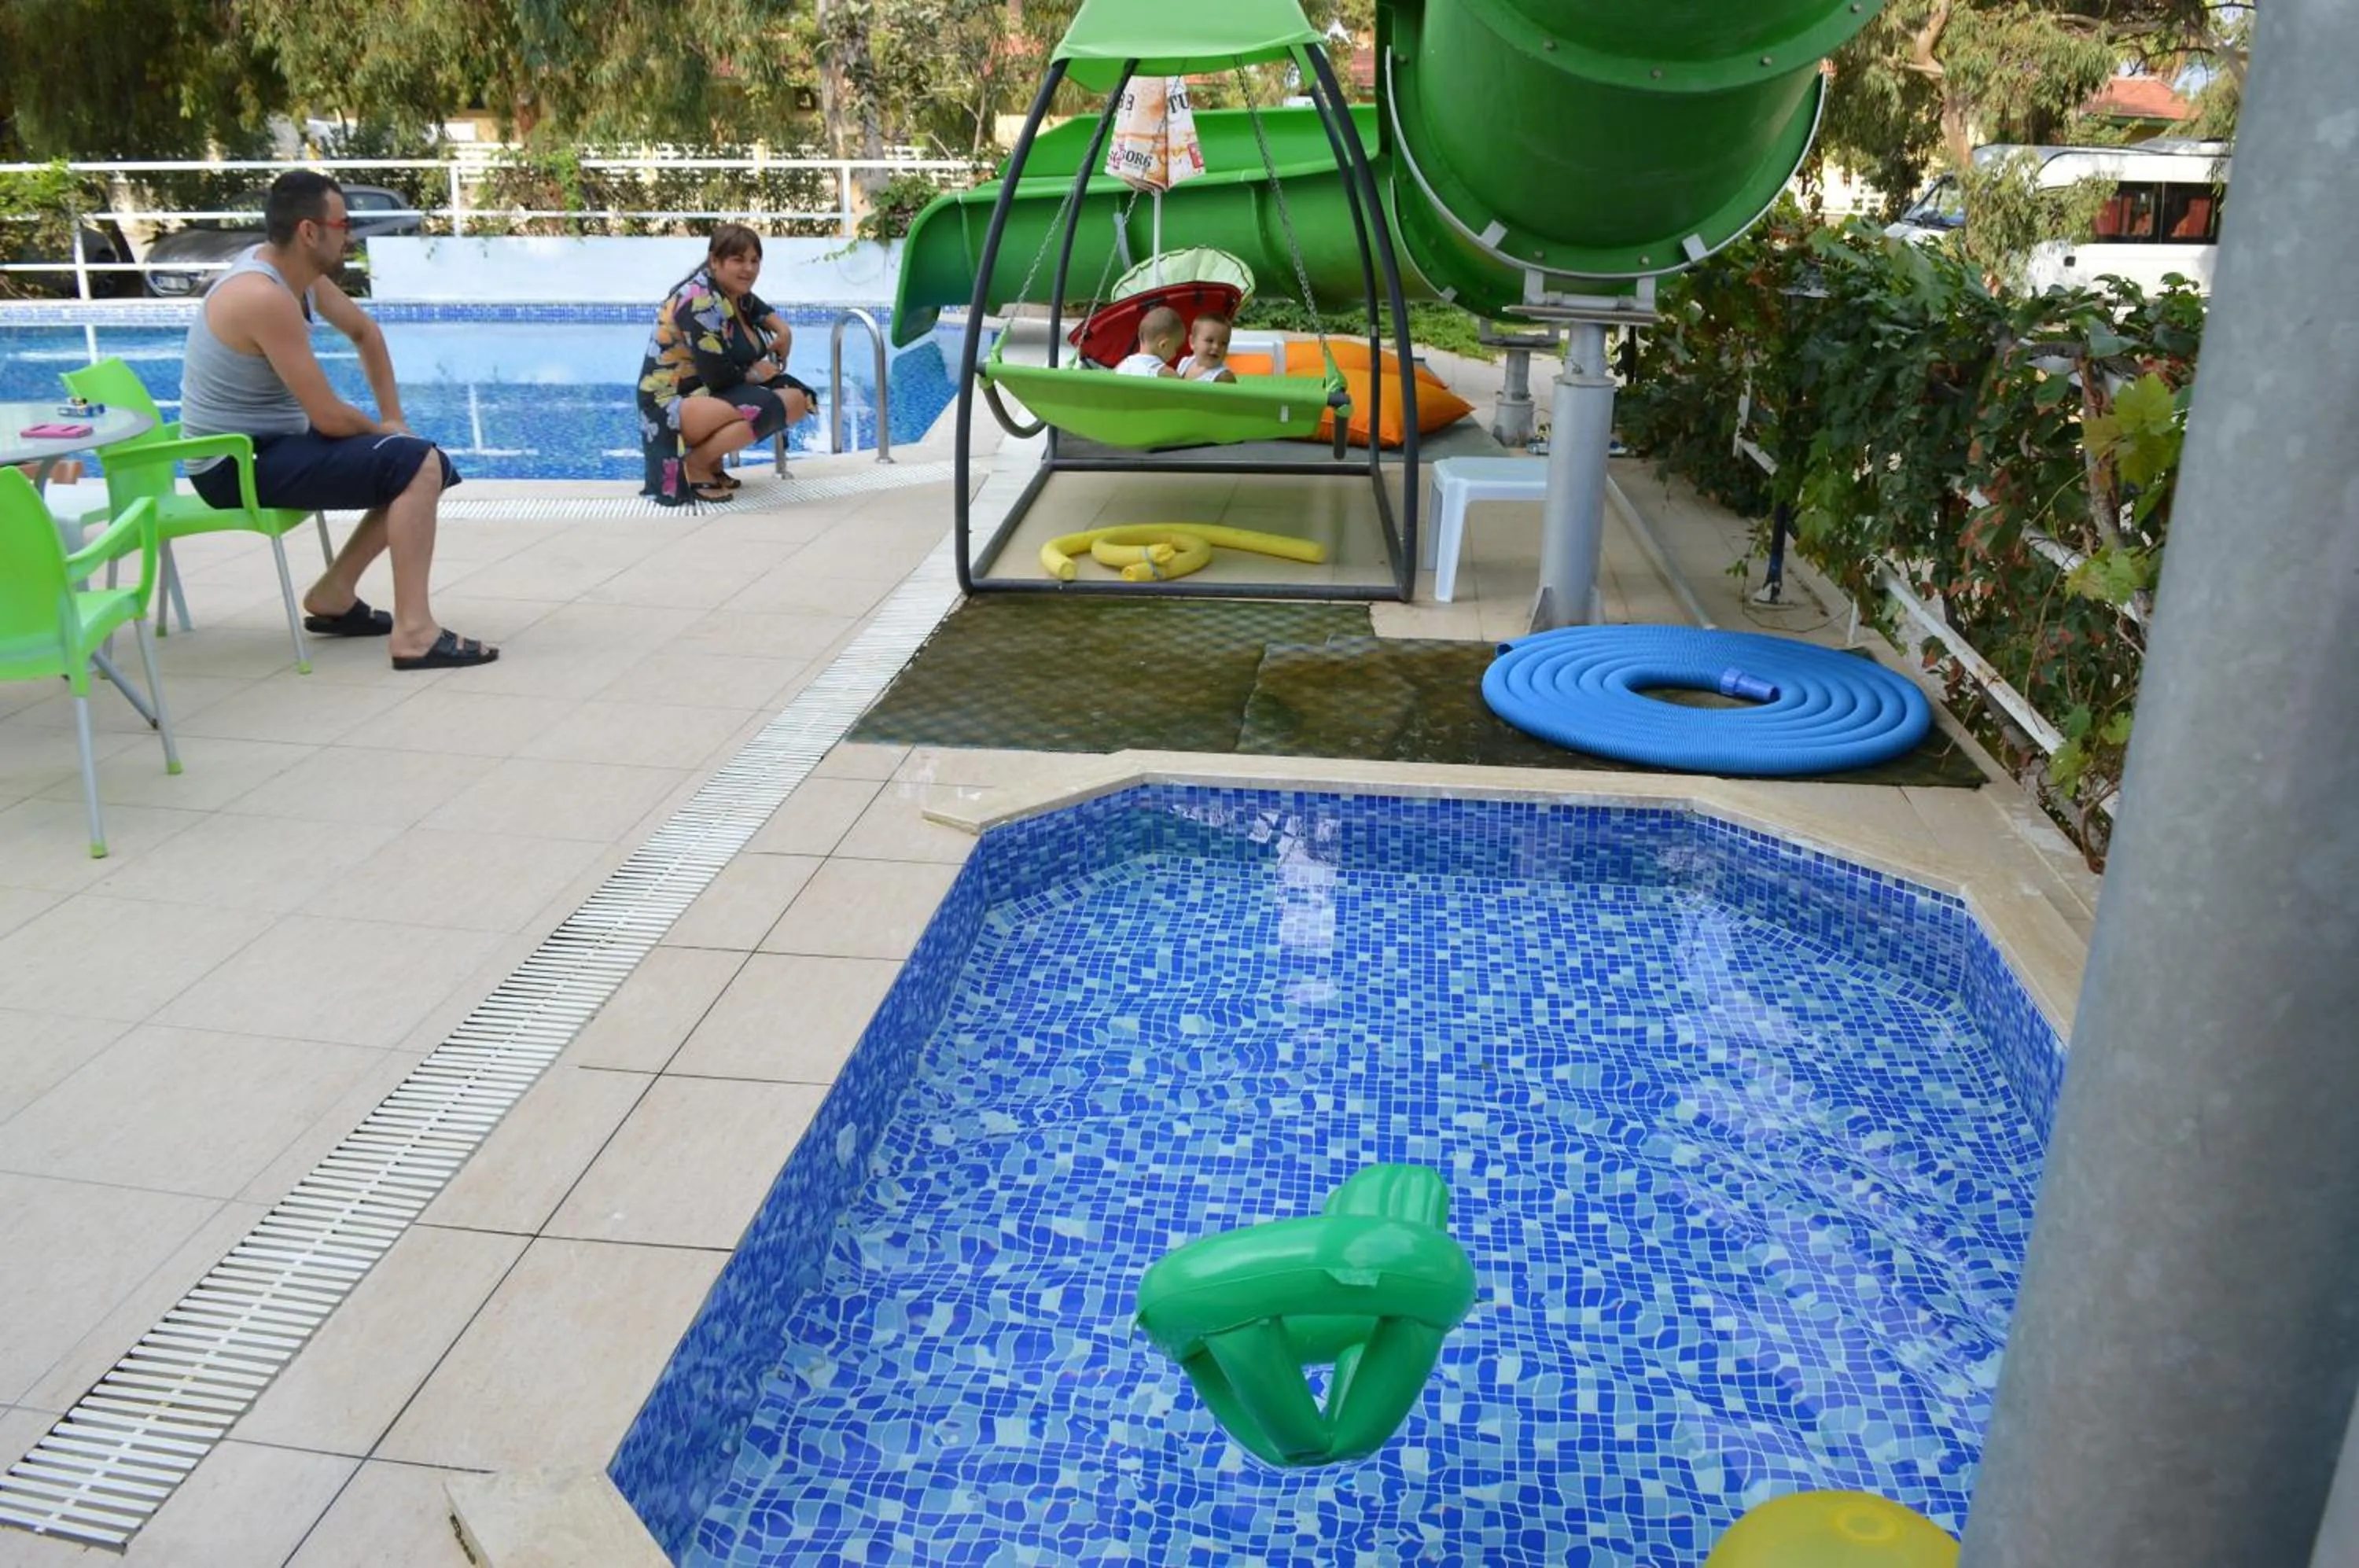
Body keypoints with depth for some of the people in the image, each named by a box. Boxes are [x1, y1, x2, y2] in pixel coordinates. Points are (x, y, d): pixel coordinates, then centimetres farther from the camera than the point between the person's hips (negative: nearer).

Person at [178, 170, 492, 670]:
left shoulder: (301, 273, 3)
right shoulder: (264, 297, -24)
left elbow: (365, 333, 21)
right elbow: (330, 417, -24)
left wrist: (393, 419, 12)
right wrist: (382, 429, -3)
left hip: (271, 442, 10)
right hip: (237, 464, -10)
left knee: (424, 466, 10)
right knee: (416, 465, -23)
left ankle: (334, 595, 14)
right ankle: (413, 634, -27)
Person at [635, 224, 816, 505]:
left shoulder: (734, 291, 5)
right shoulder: (700, 302, -22)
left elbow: (757, 309, 31)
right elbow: (719, 377, -25)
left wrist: (782, 329, 9)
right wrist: (754, 373, -5)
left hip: (709, 394, 10)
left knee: (798, 398, 4)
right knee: (765, 407, -30)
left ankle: (711, 456, 5)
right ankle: (694, 465, -12)